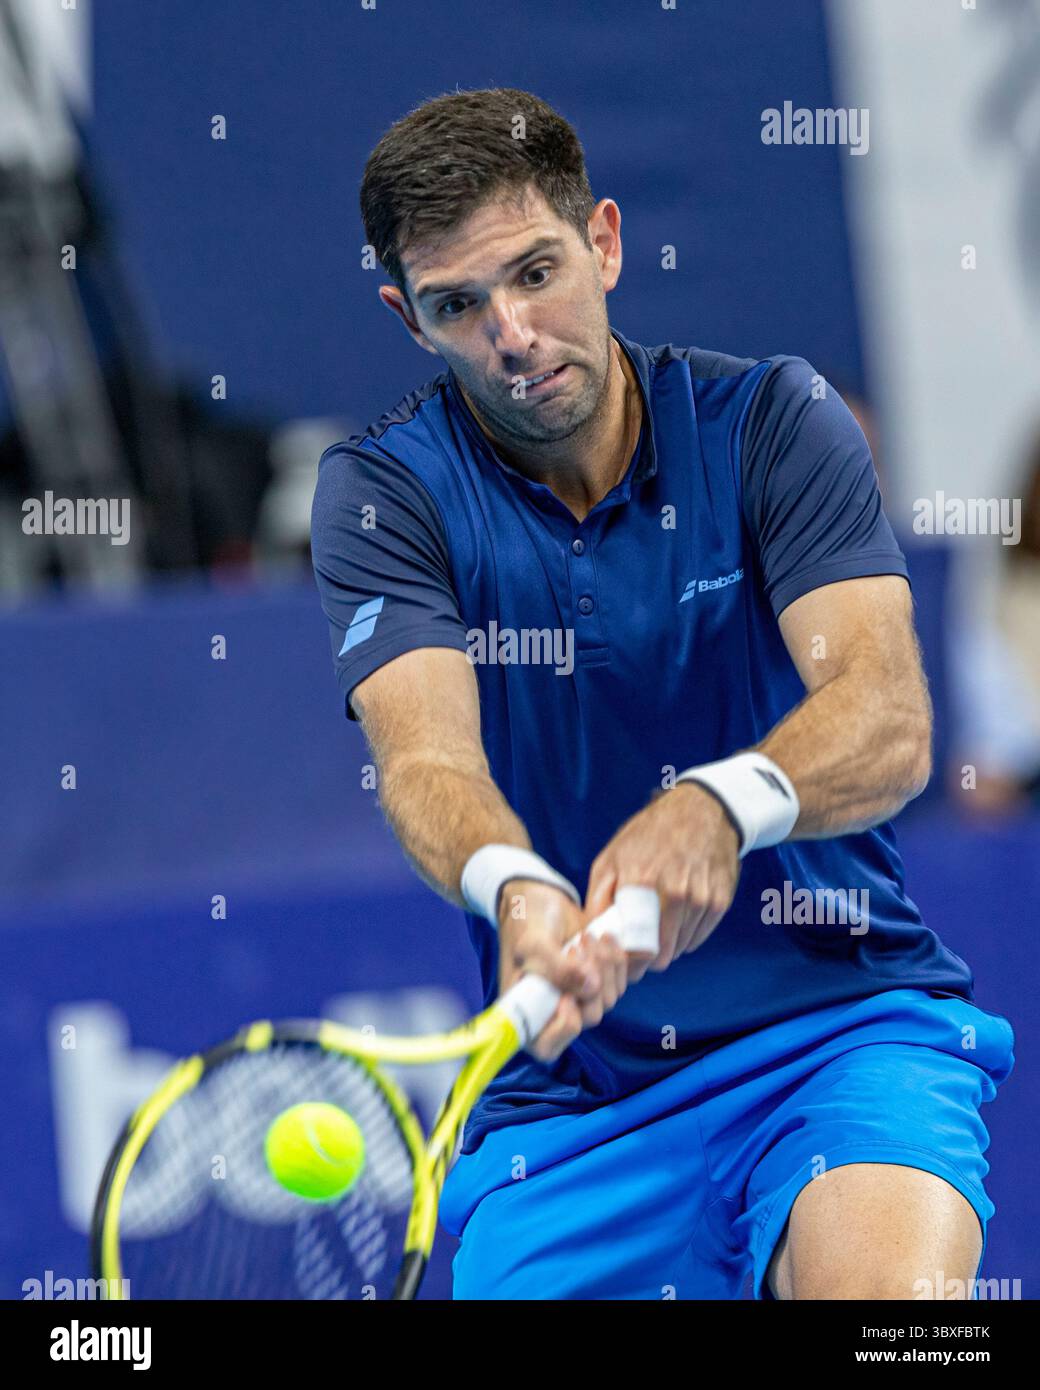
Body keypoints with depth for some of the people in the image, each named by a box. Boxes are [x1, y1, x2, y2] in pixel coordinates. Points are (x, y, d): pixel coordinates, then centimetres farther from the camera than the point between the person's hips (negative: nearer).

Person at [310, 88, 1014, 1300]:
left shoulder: (770, 421, -1)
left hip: (841, 1020, -3)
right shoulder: (383, 492, 0)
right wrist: (513, 889, -40)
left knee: (888, 1288, -30)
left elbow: (887, 721, -15)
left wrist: (721, 805, -37)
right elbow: (426, 758, -16)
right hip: (568, 1087, 3)